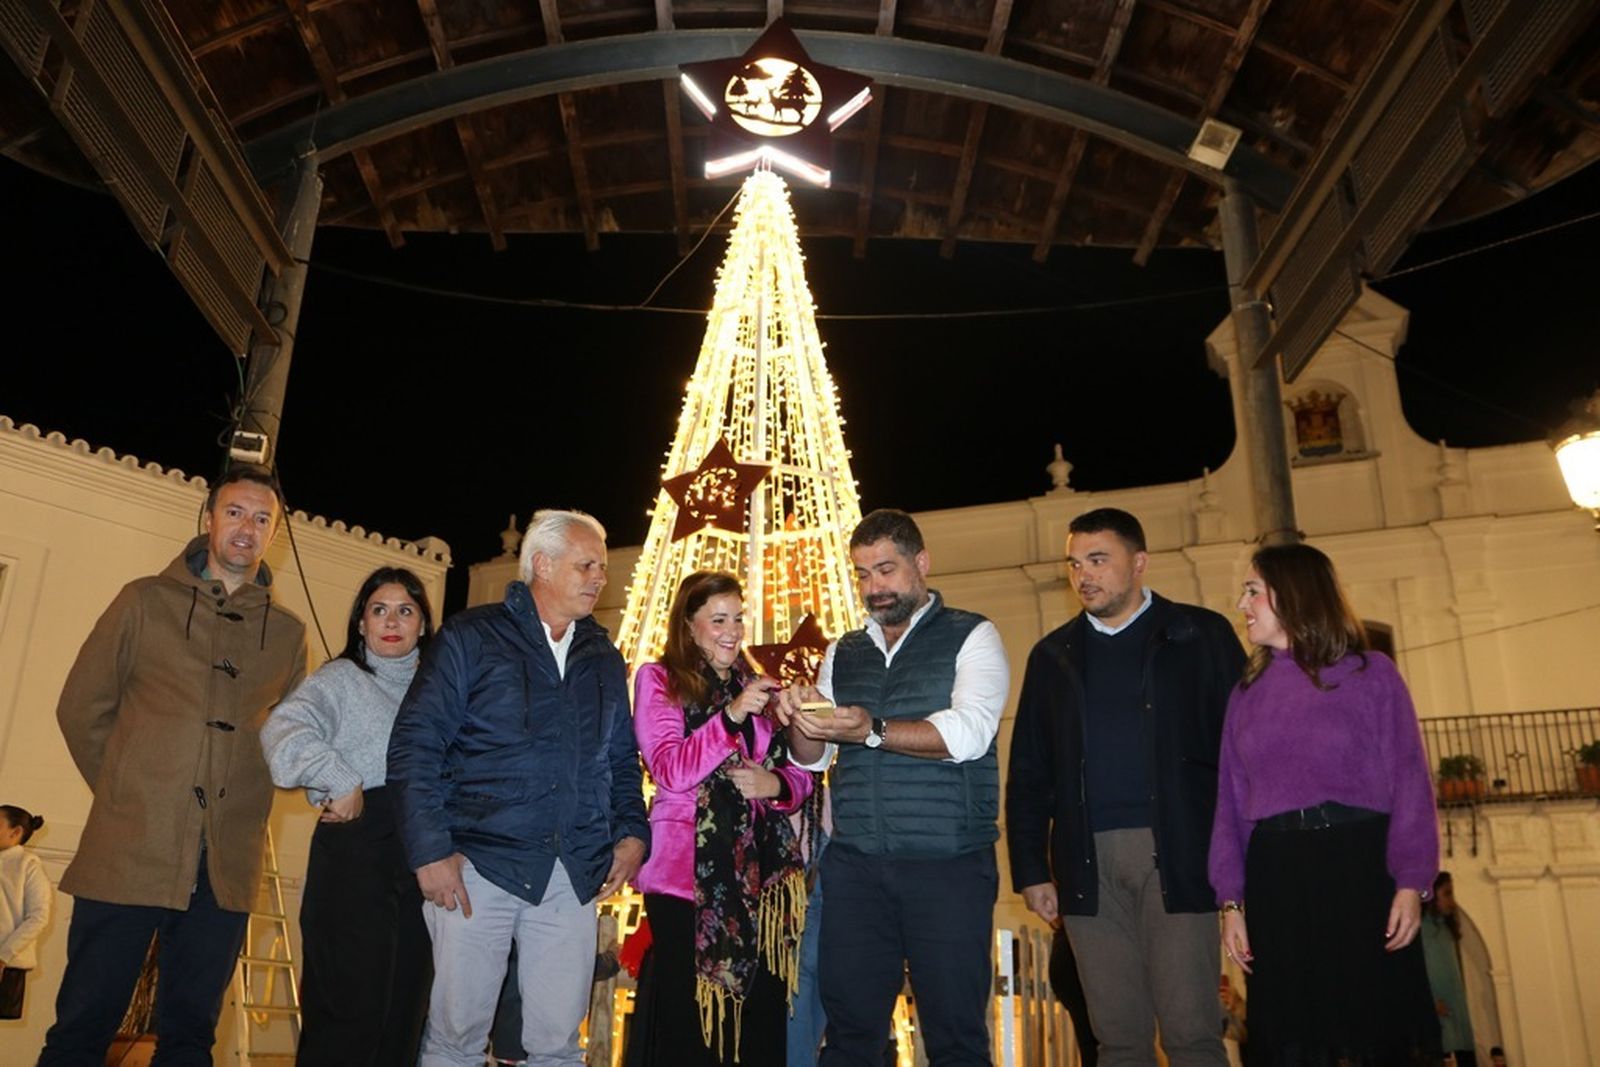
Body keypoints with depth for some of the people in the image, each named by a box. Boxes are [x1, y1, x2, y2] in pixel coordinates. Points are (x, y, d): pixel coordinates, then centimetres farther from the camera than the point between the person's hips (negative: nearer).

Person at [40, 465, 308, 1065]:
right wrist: (124, 792, 5)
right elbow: (82, 707, 6)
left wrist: (241, 799, 6)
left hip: (228, 863, 2)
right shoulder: (146, 601, 5)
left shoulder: (288, 634, 10)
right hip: (130, 850, -2)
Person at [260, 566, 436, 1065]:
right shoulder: (341, 679, 6)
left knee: (406, 1005, 7)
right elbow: (283, 731, -11)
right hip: (356, 850, -4)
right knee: (353, 1003, -4)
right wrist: (341, 782, -16)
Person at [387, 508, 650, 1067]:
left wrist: (632, 832, 4)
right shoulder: (470, 637, 0)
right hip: (478, 866, -3)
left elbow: (622, 759, 19)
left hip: (573, 875, 4)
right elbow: (414, 747, -4)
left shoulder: (604, 659, 15)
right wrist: (430, 851, -11)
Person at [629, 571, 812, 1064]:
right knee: (685, 1021, -1)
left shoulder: (758, 685, 15)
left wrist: (775, 784, -6)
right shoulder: (658, 679, 2)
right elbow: (671, 771, -10)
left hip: (760, 866, 4)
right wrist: (732, 715, -20)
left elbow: (801, 771, 16)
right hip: (687, 869, -4)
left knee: (762, 1013, 5)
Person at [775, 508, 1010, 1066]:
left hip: (949, 867, -3)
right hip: (854, 866, 4)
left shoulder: (972, 637, 2)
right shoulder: (842, 653, 16)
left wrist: (871, 731, -25)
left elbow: (968, 732, -14)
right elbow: (811, 757, 12)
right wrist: (800, 717, -9)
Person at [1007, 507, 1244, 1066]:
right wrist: (1031, 871, 7)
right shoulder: (1052, 655, 15)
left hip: (1176, 853, -3)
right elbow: (1027, 774, 13)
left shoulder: (1201, 636, 6)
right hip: (1087, 861, 3)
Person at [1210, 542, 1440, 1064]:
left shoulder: (1370, 673, 2)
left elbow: (1408, 780, -3)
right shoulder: (1246, 692, 12)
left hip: (1361, 865, -3)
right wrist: (1231, 900, 2)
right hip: (1276, 875, 3)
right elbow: (1231, 801, 9)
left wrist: (1411, 882, -13)